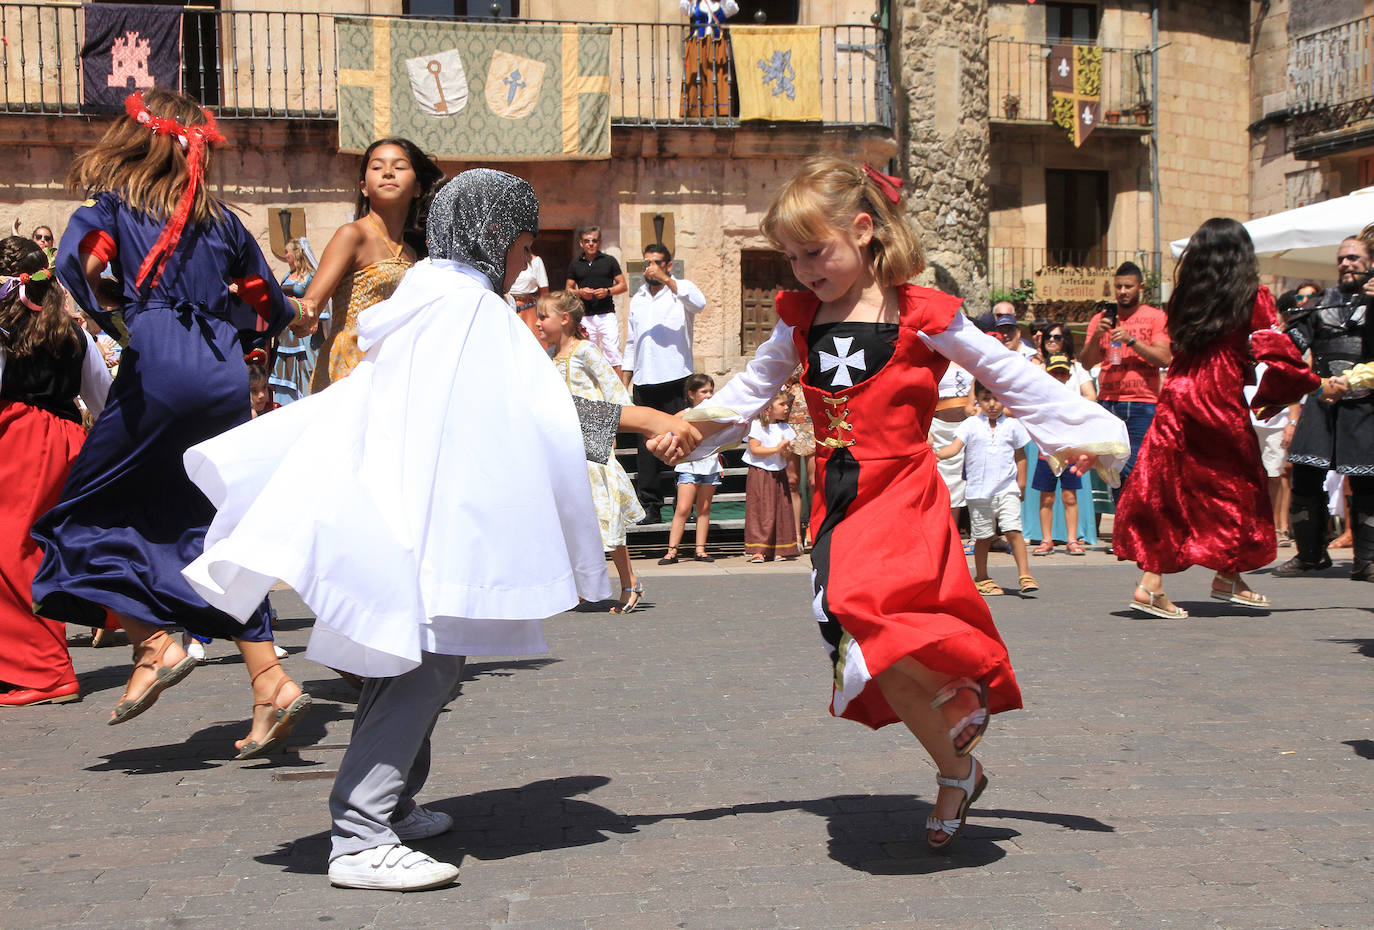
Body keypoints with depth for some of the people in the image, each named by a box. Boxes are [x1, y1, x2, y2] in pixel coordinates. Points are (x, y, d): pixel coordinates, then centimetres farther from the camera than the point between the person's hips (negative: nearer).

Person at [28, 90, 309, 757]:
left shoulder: (111, 206, 7)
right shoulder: (220, 220, 17)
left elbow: (79, 261, -15)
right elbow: (272, 308, 22)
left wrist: (114, 326, -3)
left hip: (158, 374, -5)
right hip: (225, 380, 5)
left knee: (86, 515, 11)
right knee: (210, 532, 11)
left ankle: (154, 647, -4)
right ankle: (270, 683, 4)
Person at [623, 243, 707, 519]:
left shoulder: (681, 289, 4)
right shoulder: (637, 299, 20)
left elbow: (699, 304, -20)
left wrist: (667, 280, -22)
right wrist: (625, 379, 18)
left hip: (675, 380, -5)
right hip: (644, 382, 5)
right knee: (646, 444, 3)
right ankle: (650, 505, 7)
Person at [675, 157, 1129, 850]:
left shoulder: (920, 317, -5)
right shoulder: (800, 323, 8)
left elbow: (1008, 375, 1)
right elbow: (753, 388, 21)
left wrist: (1084, 431, -1)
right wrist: (691, 428, 8)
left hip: (903, 500, -5)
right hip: (837, 507, 5)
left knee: (864, 619, -27)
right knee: (876, 662, 4)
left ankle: (972, 684, 0)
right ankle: (957, 774, 23)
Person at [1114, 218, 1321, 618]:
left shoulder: (1185, 294, 10)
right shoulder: (1253, 297, -3)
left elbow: (1176, 344, 12)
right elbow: (1276, 352, -9)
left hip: (1177, 391, 4)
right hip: (1220, 398, -4)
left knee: (1166, 484, 5)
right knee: (1237, 483, 14)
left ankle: (1150, 582, -3)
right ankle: (1227, 576, 20)